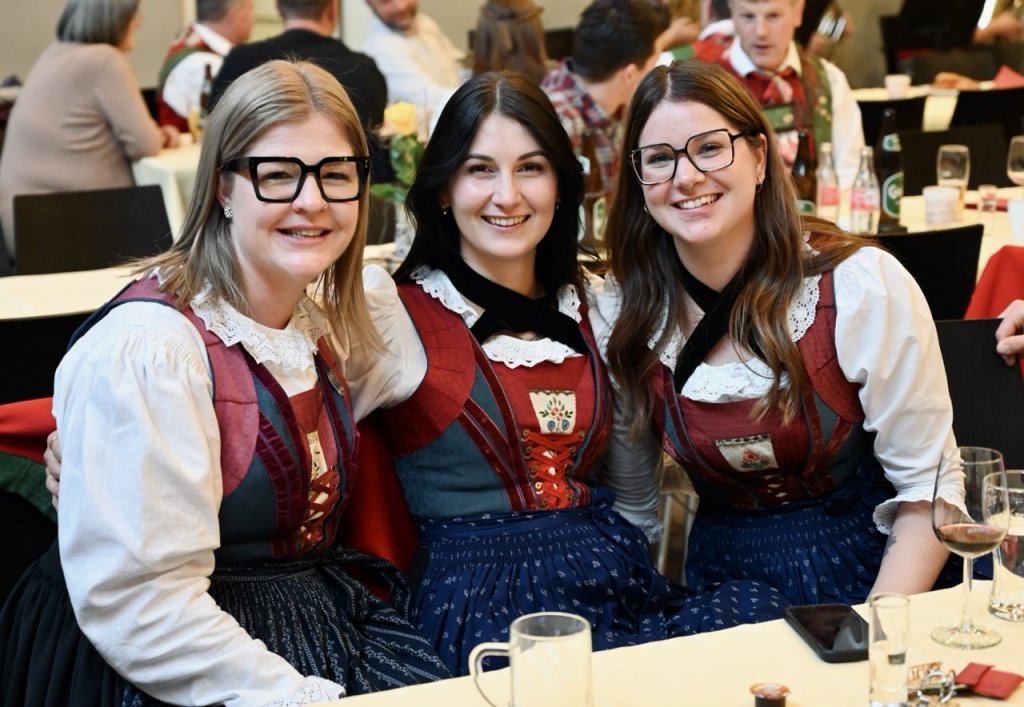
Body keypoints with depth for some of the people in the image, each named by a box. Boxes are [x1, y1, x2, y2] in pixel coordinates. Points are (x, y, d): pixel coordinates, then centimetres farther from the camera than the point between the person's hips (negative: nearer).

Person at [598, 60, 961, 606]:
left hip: (863, 572, -2)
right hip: (721, 572, 3)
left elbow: (928, 488, -7)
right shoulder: (624, 310, -1)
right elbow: (630, 489, 10)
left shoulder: (865, 286, -10)